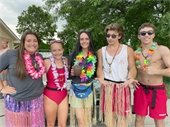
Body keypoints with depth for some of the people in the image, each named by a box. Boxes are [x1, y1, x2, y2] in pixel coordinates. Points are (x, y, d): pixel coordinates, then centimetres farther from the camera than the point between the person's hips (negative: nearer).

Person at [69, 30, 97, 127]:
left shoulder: (94, 55, 0)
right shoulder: (75, 55, -3)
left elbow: (96, 73, 7)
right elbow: (69, 74, 0)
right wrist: (72, 73, -20)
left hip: (89, 89, 1)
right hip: (76, 89, -1)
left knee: (87, 118, 13)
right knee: (80, 119, 1)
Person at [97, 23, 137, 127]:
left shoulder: (128, 50, 3)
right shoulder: (101, 51, 8)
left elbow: (132, 68, 1)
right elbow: (100, 67, 9)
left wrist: (130, 79, -18)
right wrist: (101, 78, -10)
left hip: (123, 86, -1)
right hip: (107, 86, 1)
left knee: (122, 114, 4)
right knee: (109, 113, 8)